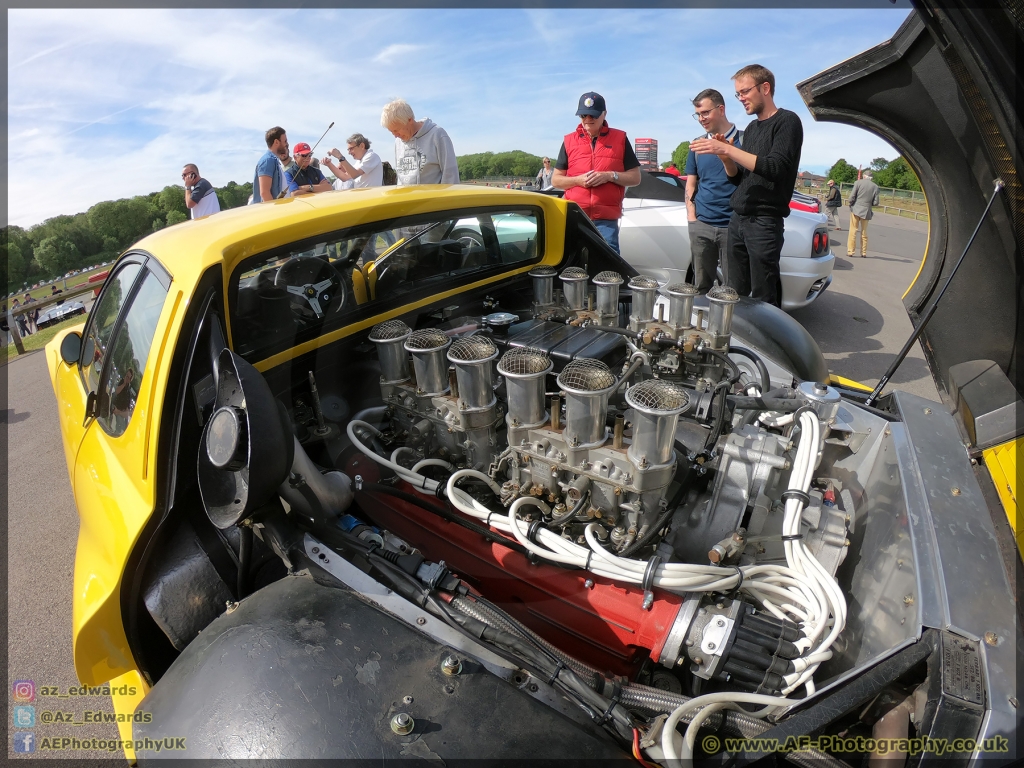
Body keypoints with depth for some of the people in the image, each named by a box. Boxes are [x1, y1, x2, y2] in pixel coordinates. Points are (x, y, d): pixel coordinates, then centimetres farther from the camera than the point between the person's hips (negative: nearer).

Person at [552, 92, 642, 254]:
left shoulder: (620, 138, 10)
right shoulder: (569, 141, 13)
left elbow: (635, 178, 9)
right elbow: (555, 180, 13)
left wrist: (610, 176, -10)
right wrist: (577, 180, -7)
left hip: (607, 219, -1)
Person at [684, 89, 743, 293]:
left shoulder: (743, 140, 1)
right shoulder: (698, 144, 12)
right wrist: (692, 218, 4)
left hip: (733, 226, -3)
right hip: (701, 227, 3)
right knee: (701, 287, 10)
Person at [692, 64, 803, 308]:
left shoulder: (787, 121, -3)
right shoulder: (751, 128, 20)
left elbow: (775, 169, -17)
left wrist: (727, 149, -19)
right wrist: (726, 158, 0)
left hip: (765, 222, -7)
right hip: (737, 220, 7)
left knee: (764, 300, -7)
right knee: (736, 295, 5)